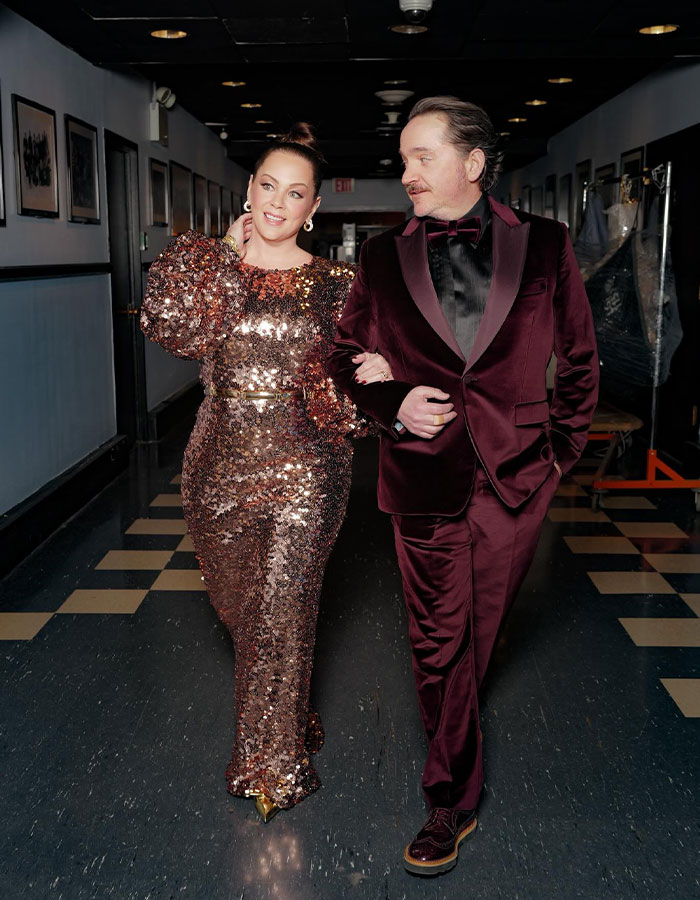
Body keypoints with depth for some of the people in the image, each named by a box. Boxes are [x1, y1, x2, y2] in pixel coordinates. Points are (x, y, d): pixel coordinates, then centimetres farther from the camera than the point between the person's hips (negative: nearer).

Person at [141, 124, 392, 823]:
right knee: (238, 604, 17)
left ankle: (273, 763, 21)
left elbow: (350, 377, 11)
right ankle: (285, 721, 45)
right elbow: (176, 329, -16)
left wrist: (377, 371, -11)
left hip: (303, 469, -2)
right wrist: (229, 254, -12)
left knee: (281, 614, -1)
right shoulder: (211, 265, 4)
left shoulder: (334, 284, 2)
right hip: (222, 466, 3)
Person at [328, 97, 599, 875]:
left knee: (479, 629, 14)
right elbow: (345, 356, 10)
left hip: (515, 476, 0)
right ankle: (453, 803, 25)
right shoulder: (384, 258, 1)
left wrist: (562, 445, 6)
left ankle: (450, 786, 42)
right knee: (438, 643, 6)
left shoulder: (543, 246, -1)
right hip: (424, 476, 0)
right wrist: (393, 405, -7)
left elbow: (579, 356, 9)